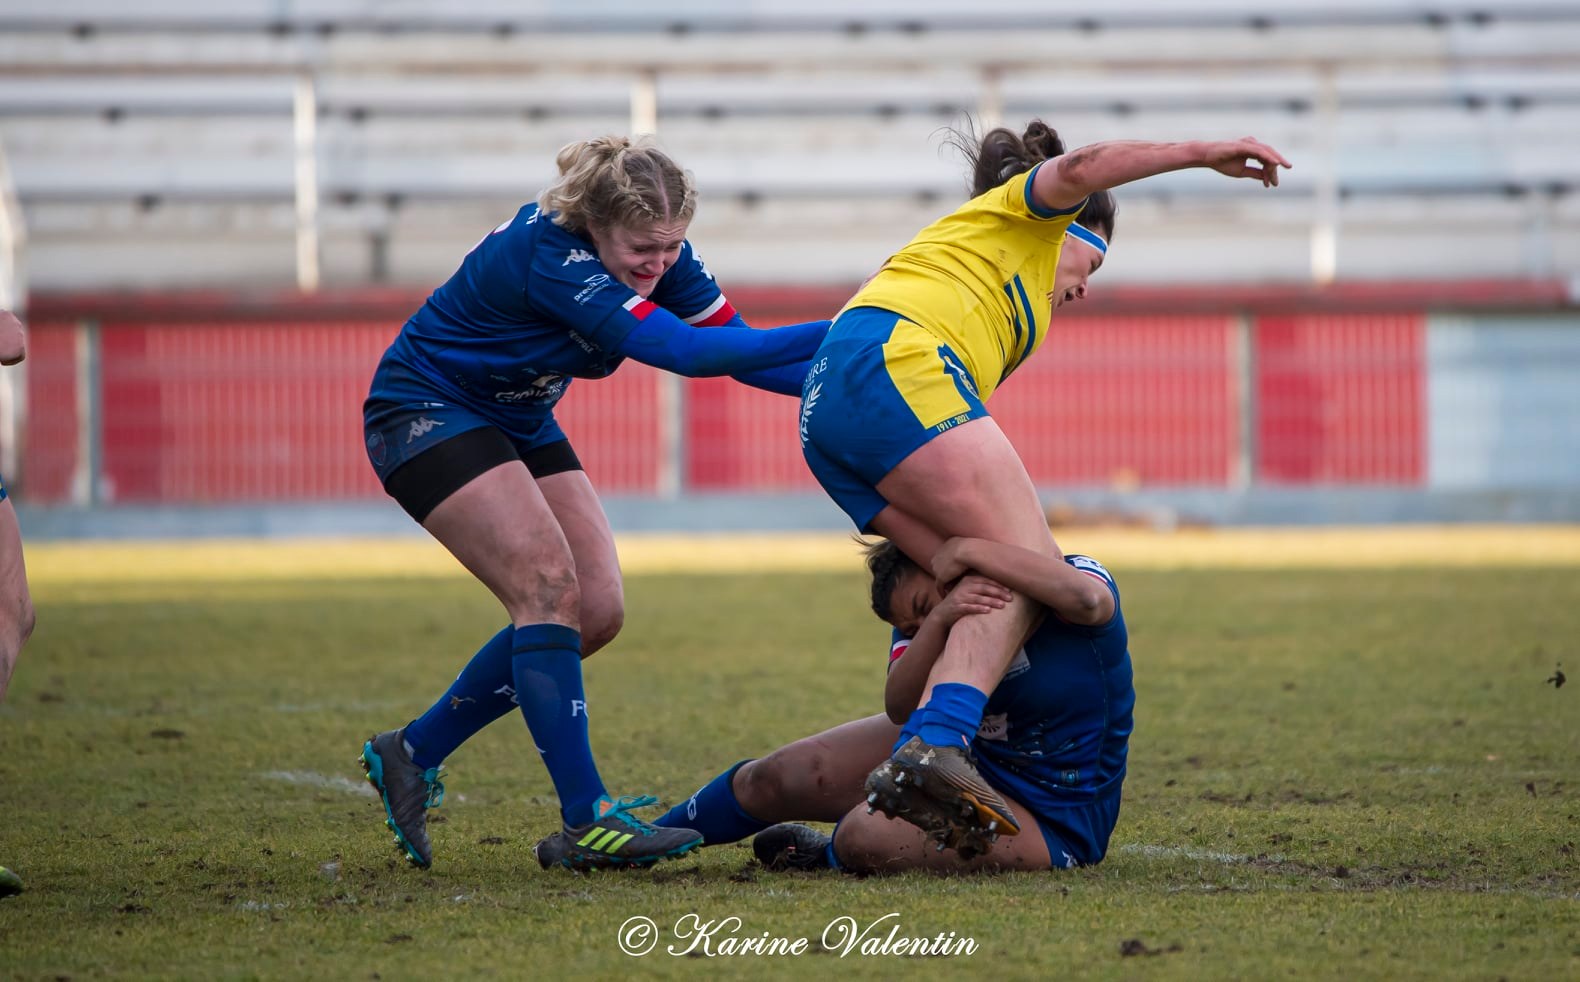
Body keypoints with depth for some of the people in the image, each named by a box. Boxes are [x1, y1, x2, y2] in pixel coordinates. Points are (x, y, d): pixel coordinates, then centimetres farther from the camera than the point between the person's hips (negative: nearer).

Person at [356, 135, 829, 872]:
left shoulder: (658, 253, -11)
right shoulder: (548, 256, -35)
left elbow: (742, 349, -9)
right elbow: (683, 350, -41)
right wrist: (837, 336, -40)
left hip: (518, 422, 9)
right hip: (424, 415, -8)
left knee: (595, 611, -1)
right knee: (549, 586, -22)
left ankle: (411, 755, 11)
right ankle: (584, 822, -21)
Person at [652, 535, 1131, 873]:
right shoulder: (928, 620, -7)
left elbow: (1086, 597, -49)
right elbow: (901, 707, -26)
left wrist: (971, 550, -43)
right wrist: (939, 622, -44)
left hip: (1049, 819, -7)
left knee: (864, 834, -28)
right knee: (773, 779, 6)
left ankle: (824, 858, 11)